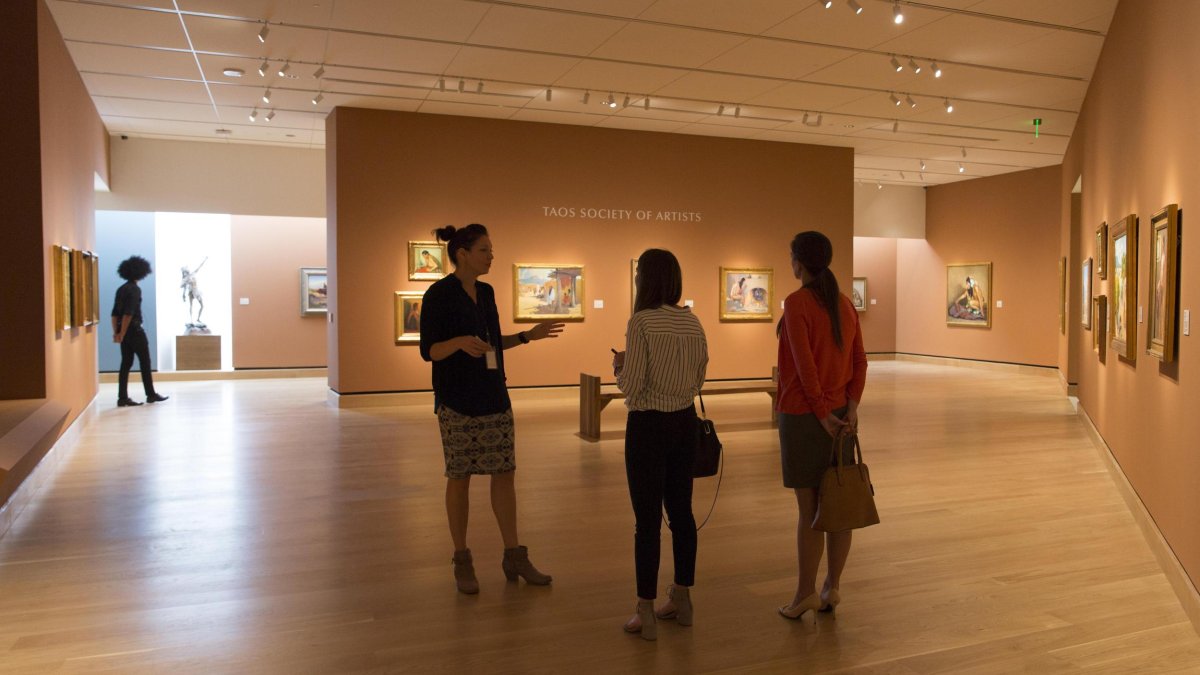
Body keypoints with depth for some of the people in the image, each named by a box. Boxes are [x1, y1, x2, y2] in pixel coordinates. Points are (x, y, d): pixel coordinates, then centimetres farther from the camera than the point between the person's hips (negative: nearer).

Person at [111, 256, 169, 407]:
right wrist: (121, 334, -17)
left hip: (124, 330, 8)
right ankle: (151, 395, 13)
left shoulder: (121, 289, 11)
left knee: (126, 364, 7)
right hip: (134, 330, -8)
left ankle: (123, 398, 5)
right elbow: (128, 313, -20)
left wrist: (116, 332, 12)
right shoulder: (135, 289, -13)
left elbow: (115, 313, 11)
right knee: (145, 362, 4)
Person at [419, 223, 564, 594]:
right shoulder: (438, 294, -11)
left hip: (494, 397, 7)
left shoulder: (486, 292, 10)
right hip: (458, 400, -6)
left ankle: (514, 557, 15)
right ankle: (462, 561, 16)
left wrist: (529, 335, 8)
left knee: (505, 473, 6)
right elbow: (428, 351, -12)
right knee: (460, 477, 3)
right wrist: (460, 342, -30)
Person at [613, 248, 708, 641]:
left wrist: (618, 367, 3)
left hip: (648, 425, -6)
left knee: (647, 519, 1)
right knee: (681, 511, 15)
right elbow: (698, 379, 12)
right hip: (684, 422, 7)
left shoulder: (642, 321, -16)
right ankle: (681, 599, 27)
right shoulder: (693, 322, 4)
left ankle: (646, 613, 9)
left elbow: (632, 386, -17)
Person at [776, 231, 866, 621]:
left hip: (803, 414, -6)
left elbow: (804, 364, -18)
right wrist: (850, 407, -2)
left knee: (809, 507, 0)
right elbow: (859, 361, 5)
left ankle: (806, 593, 10)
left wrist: (822, 413, -12)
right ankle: (832, 588, 19)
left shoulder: (796, 303, -14)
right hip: (840, 414, 7)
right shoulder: (845, 303, 8)